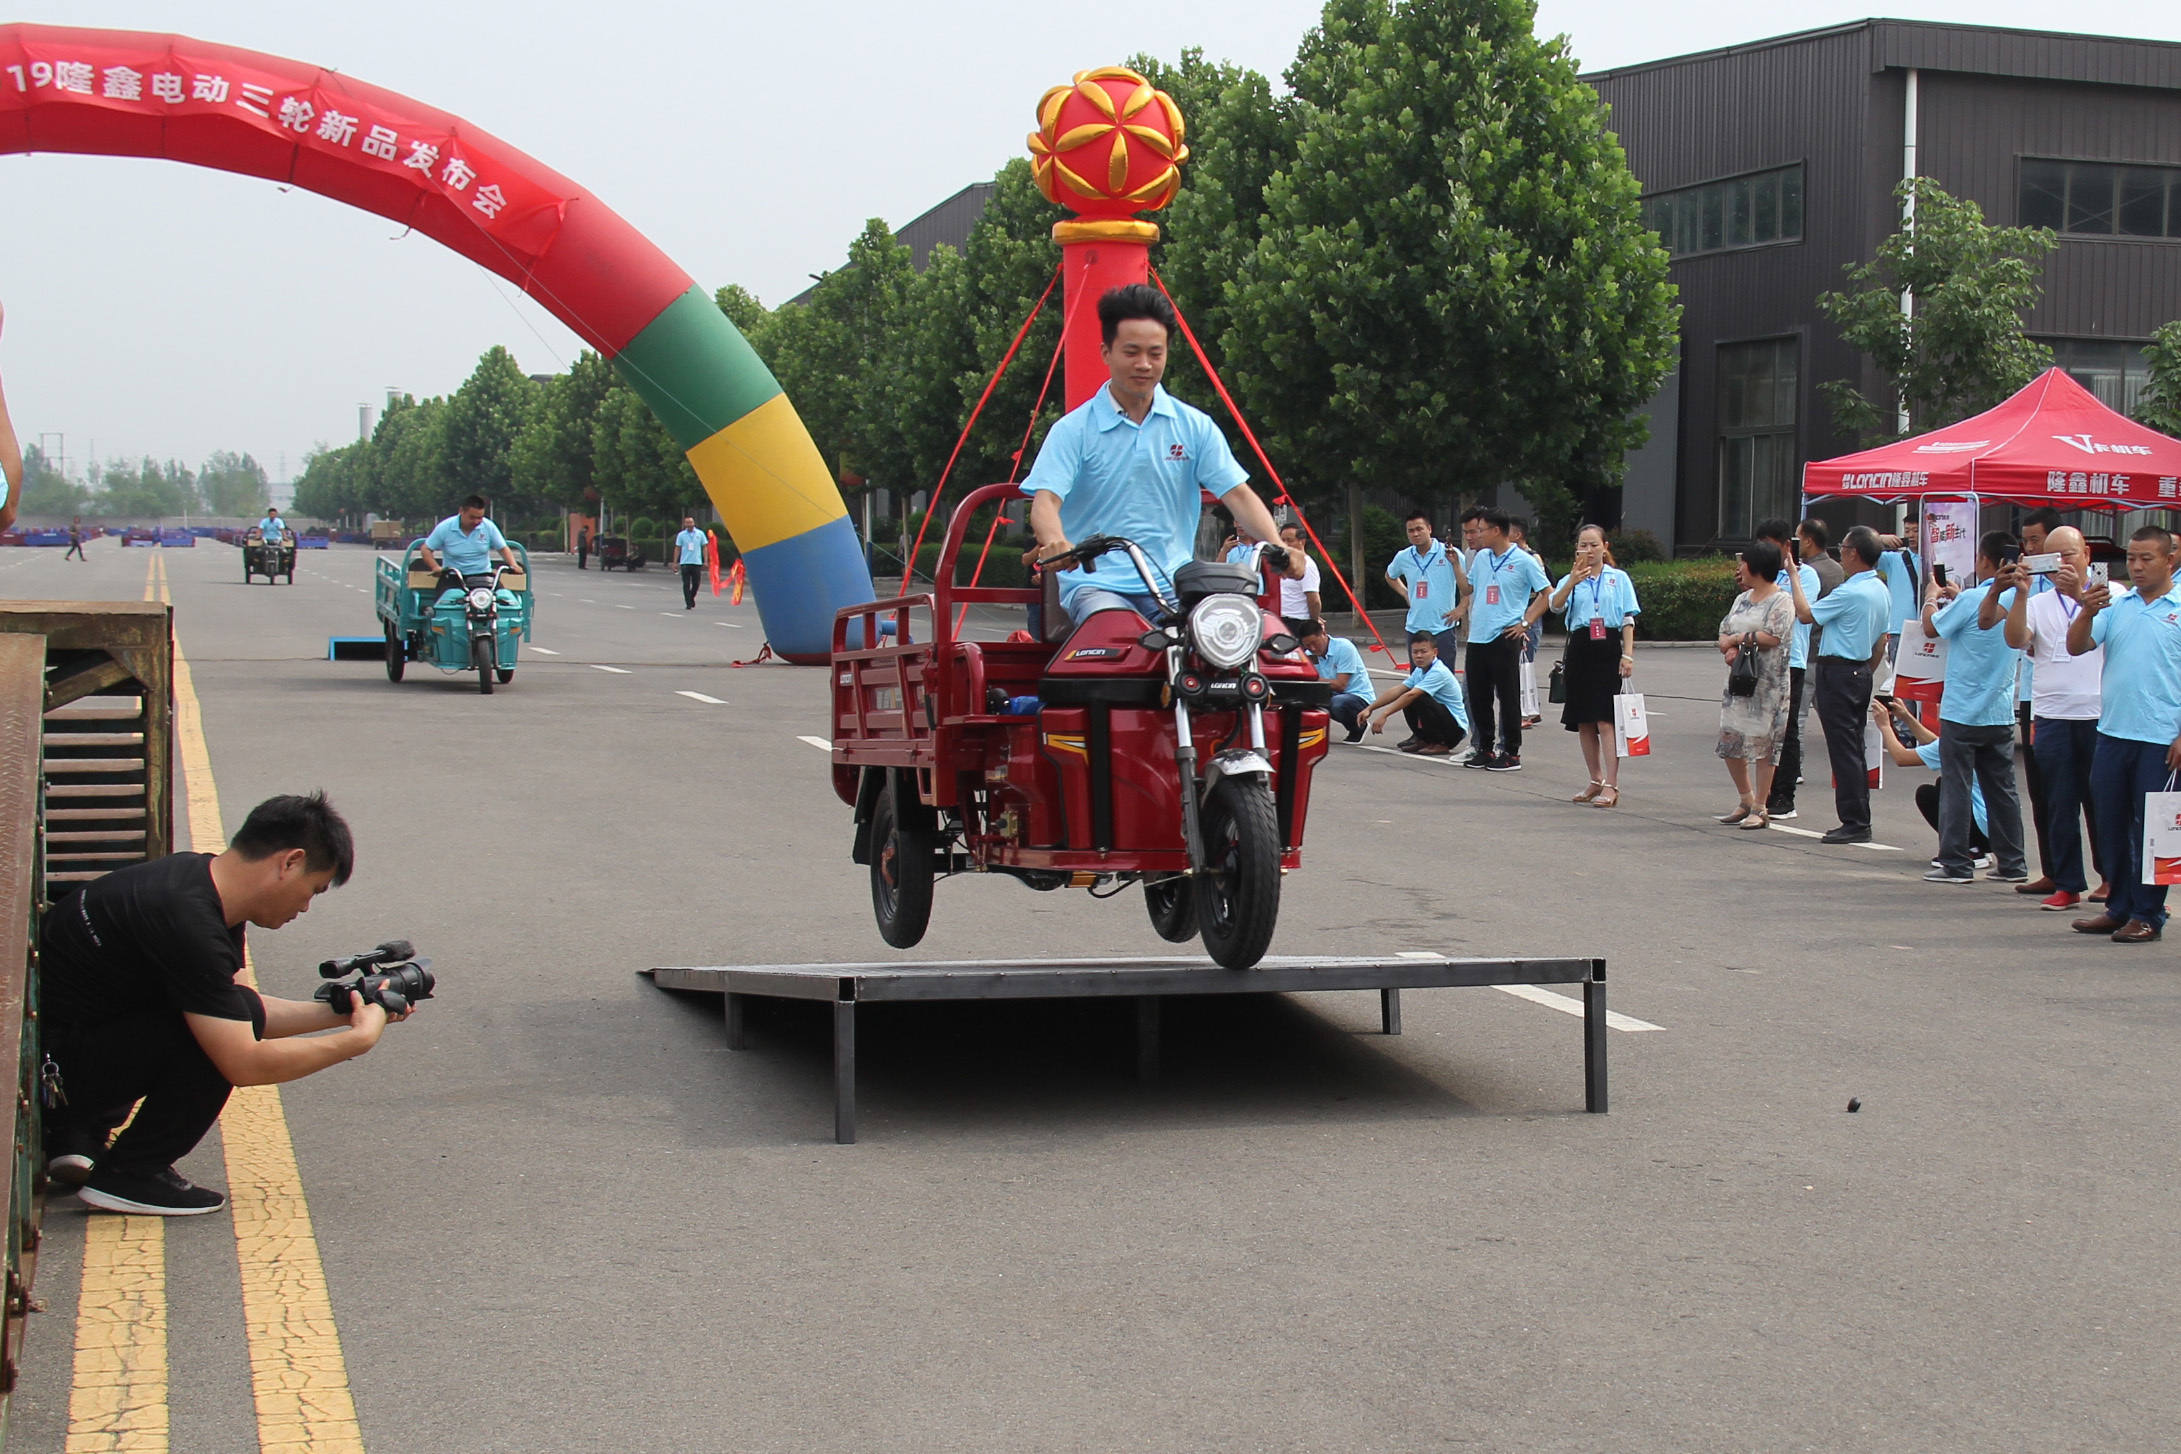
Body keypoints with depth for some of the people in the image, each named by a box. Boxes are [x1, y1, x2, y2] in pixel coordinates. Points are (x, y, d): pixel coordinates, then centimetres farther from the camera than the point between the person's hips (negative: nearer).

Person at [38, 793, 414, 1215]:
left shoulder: (197, 877, 5)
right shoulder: (187, 920, -25)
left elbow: (240, 1014, 19)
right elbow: (245, 1064, -24)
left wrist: (336, 1012, 12)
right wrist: (359, 1039, -13)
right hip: (48, 1069, -10)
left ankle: (77, 1134, 15)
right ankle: (130, 1175, -6)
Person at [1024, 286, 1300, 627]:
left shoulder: (1194, 426, 10)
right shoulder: (1074, 430, 2)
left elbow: (1238, 494, 4)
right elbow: (1046, 500, -10)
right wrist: (1054, 542, -35)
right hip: (1094, 583, -3)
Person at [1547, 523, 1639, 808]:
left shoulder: (1618, 578, 6)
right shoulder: (1570, 580, 10)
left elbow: (1628, 620, 3)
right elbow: (1555, 605, -10)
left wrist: (1628, 654, -7)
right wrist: (1572, 581, -24)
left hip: (1608, 649, -3)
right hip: (1580, 650, 3)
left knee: (1606, 720, -11)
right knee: (1584, 721, 7)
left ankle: (1611, 785, -13)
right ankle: (1596, 781, 19)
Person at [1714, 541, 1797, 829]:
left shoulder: (1782, 600, -6)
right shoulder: (1743, 599, 17)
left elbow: (1773, 636, -18)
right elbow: (1723, 635, 14)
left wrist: (1738, 638, -8)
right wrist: (1729, 648, -8)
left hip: (1768, 683, -8)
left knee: (1763, 743, -6)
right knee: (1730, 740, 7)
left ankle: (1760, 808, 0)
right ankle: (1747, 801, 22)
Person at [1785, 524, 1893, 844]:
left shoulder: (1850, 593, -19)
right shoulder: (1882, 592, 10)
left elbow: (1805, 613, -12)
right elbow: (1882, 642, 16)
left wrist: (1794, 577, -2)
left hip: (1837, 672, -9)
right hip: (1861, 672, 9)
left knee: (1844, 750, -6)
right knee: (1854, 748, 13)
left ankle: (1855, 822, -6)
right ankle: (1859, 820, 15)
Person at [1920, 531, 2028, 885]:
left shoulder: (1971, 600, -16)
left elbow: (1932, 628, -3)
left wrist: (1933, 598, 14)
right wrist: (1958, 596, 24)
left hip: (1962, 712, -6)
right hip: (2001, 713, 6)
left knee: (1955, 787, 0)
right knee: (2002, 789, 11)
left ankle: (1955, 864, 1)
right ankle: (2012, 863, 13)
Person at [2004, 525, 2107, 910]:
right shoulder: (2038, 603, 10)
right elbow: (2015, 640, -6)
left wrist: (2079, 594, -29)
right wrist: (2021, 593, -19)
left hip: (2101, 715, -2)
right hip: (2050, 715, 2)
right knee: (2058, 804, 4)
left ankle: (2111, 875, 21)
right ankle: (2065, 882, 10)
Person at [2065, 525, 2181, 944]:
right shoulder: (2116, 605, 10)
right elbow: (2076, 646, 3)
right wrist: (2086, 613, -16)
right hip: (2112, 733, 5)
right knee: (2113, 825, 11)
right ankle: (2119, 908, 22)